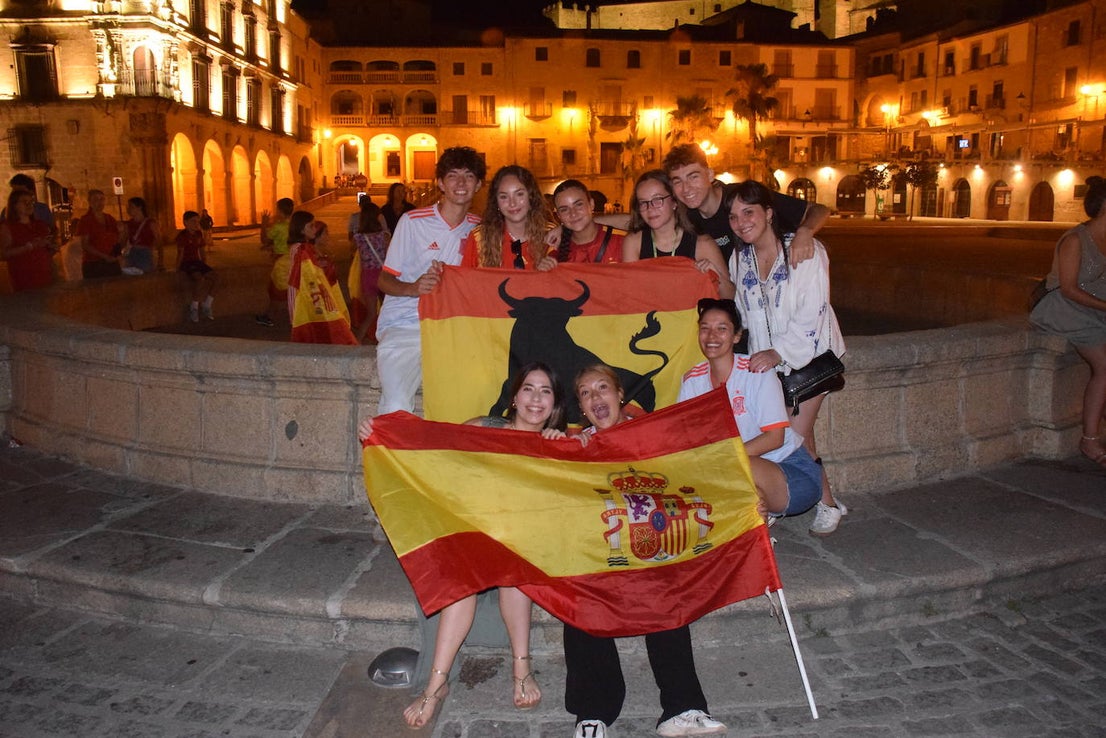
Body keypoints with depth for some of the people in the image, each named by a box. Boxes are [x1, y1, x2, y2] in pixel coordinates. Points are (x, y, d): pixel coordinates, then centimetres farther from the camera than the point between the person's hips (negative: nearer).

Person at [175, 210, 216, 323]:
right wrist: (178, 268, -15)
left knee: (211, 275, -21)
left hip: (197, 262, 7)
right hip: (186, 263, -7)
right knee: (200, 279, -32)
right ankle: (193, 308, -19)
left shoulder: (199, 234, 14)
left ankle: (207, 306, -11)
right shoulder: (182, 236, -6)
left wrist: (204, 264, 15)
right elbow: (180, 253, -11)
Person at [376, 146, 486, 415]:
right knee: (396, 409, -21)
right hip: (403, 327, -3)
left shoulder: (479, 229, 10)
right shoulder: (413, 221, -1)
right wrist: (412, 288, -21)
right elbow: (384, 280, 0)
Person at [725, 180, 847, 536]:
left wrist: (778, 353, -25)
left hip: (808, 353, -5)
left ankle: (827, 504, 10)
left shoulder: (805, 251, -14)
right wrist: (759, 354, 0)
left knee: (796, 433, -11)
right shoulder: (738, 259, 3)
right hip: (766, 359, 5)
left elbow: (811, 314, -19)